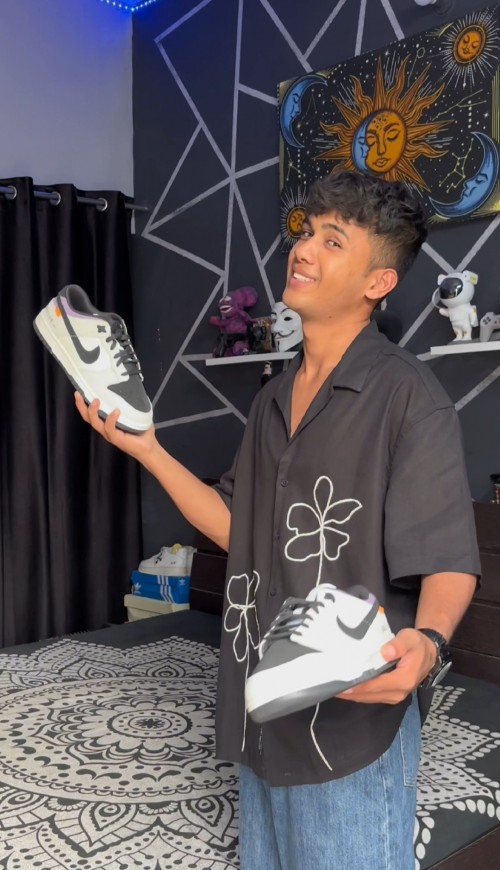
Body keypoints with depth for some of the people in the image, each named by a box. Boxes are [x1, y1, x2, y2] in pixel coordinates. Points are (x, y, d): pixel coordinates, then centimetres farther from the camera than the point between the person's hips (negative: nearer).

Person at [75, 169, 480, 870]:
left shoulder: (407, 394, -15)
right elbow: (240, 528, 10)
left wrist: (426, 640, -37)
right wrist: (146, 450, 4)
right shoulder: (274, 399, 8)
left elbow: (449, 563, -17)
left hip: (354, 714, -7)